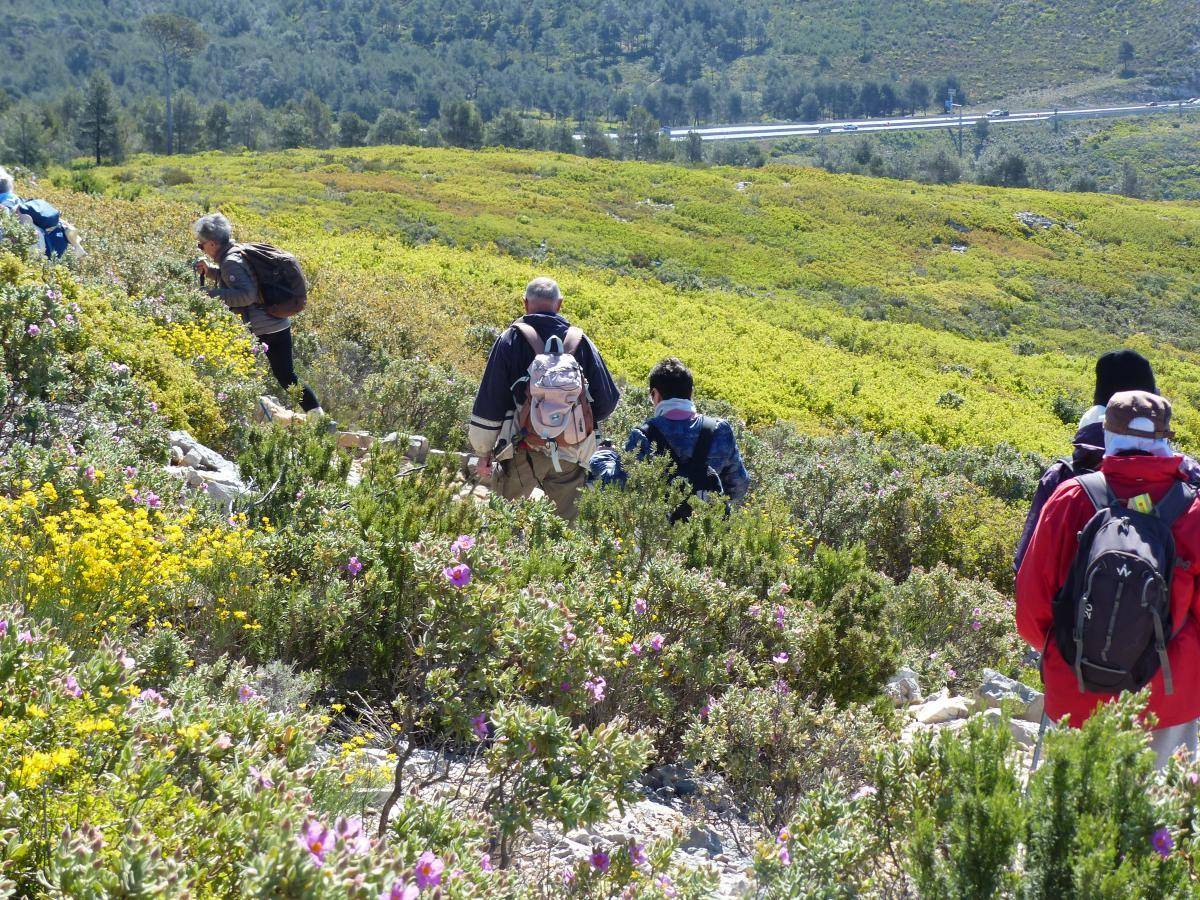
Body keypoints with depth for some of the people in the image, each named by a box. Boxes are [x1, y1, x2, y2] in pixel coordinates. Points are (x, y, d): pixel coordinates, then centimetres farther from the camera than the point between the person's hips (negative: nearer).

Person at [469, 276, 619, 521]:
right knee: (568, 523, 10)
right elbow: (607, 400, 4)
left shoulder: (510, 340, -3)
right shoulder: (580, 342, 2)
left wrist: (483, 451, 7)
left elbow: (489, 401, -2)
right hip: (571, 454, 2)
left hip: (522, 451, -2)